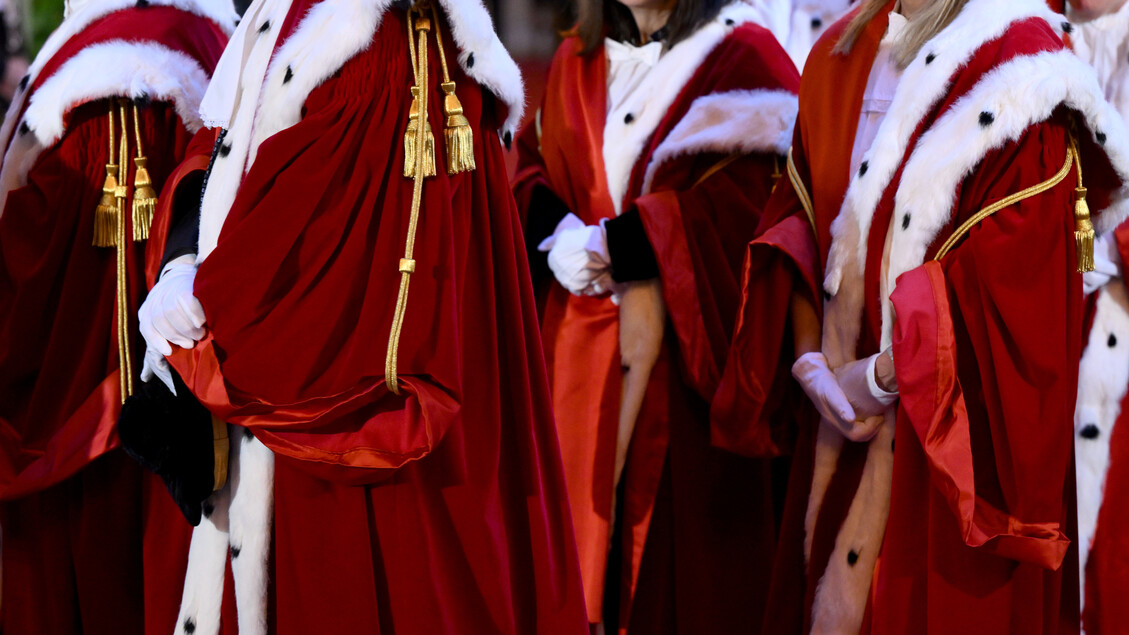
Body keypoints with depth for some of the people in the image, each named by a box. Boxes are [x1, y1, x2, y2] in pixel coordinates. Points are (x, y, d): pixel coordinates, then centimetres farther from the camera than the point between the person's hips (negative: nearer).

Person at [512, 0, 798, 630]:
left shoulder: (743, 55, -5)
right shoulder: (576, 60, 15)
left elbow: (741, 201, -15)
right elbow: (535, 165, 14)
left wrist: (611, 246, -16)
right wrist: (558, 237, -8)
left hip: (689, 340, -5)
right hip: (579, 338, 5)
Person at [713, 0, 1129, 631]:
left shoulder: (1018, 58, -13)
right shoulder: (838, 54, 10)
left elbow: (1014, 268, -19)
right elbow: (795, 219, 13)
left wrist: (882, 377, -15)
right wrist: (808, 359, -2)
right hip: (842, 414, 7)